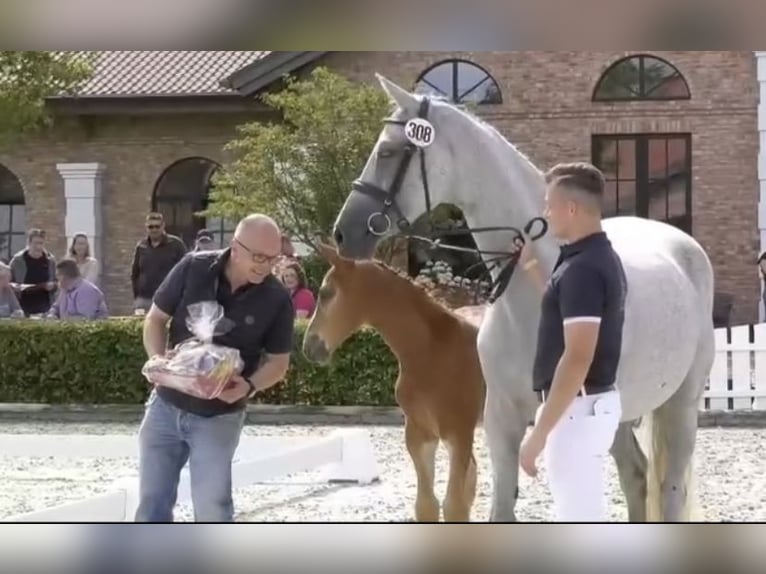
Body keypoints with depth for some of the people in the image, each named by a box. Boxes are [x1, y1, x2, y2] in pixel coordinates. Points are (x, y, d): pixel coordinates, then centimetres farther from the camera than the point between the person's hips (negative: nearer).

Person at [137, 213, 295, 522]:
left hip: (219, 417, -2)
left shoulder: (276, 299, -13)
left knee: (212, 508, 0)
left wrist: (249, 385, -24)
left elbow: (279, 361, -3)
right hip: (167, 404, 2)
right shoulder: (193, 268, -11)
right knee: (152, 502, 8)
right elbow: (155, 319, -1)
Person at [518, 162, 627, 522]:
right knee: (585, 520, 17)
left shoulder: (583, 268, -21)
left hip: (577, 408, -11)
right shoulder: (599, 259, 11)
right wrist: (532, 270, 22)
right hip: (591, 403, 11)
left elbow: (577, 360, -27)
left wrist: (539, 433, -25)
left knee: (580, 524, -5)